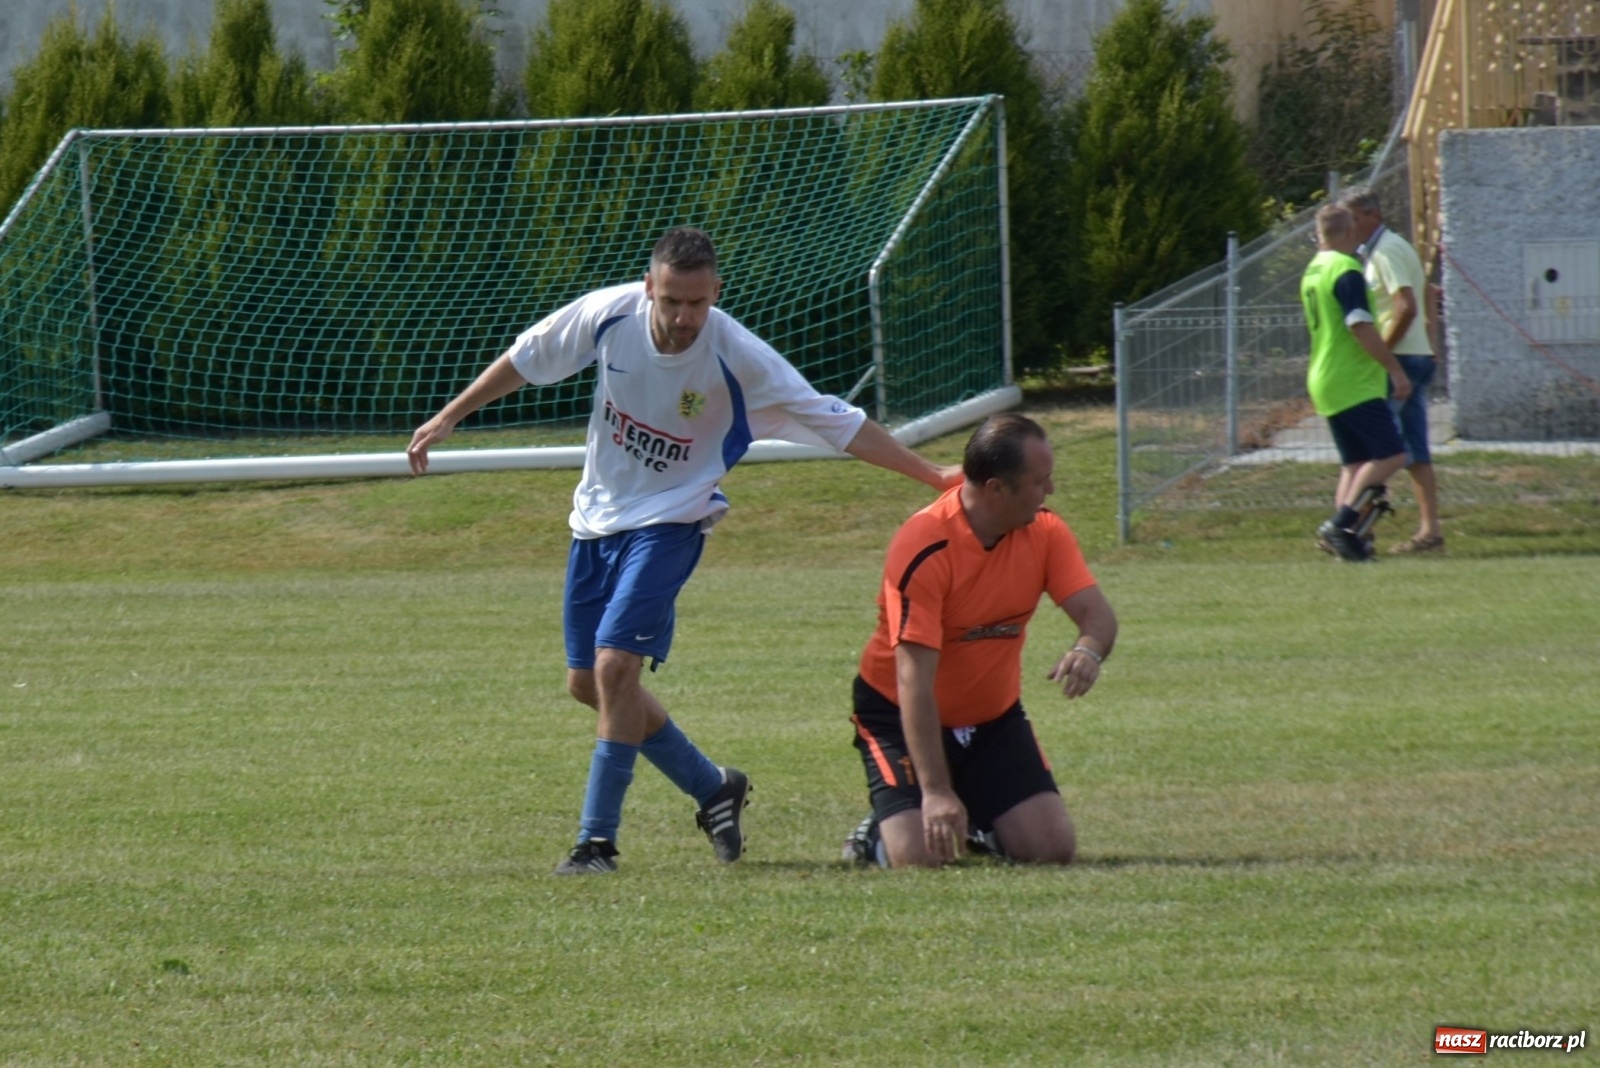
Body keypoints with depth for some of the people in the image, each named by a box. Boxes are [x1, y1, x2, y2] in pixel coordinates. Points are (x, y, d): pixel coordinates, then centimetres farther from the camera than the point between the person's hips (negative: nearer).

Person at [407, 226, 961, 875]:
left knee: (615, 664, -20)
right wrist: (449, 418, 9)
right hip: (597, 516, 5)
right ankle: (712, 787, 27)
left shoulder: (737, 358, -21)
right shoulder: (608, 314, -14)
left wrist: (932, 475, -18)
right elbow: (525, 359, 4)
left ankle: (597, 841, -11)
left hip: (668, 522, -5)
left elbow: (837, 423, -15)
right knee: (588, 682, 9)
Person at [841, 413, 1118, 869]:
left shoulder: (1045, 532, -9)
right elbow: (914, 680, -30)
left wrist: (1089, 650, -38)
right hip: (899, 714, -5)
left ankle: (977, 824, 23)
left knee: (1053, 848, -9)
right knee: (919, 856, -23)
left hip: (994, 716, 5)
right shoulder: (925, 548, -27)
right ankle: (878, 834, 13)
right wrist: (935, 792, -35)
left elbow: (1097, 613, -10)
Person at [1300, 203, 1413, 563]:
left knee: (1354, 463, 11)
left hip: (1324, 382, 10)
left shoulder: (1312, 273, 15)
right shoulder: (1346, 270, -15)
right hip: (1355, 384, -10)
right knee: (1391, 455, -11)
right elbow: (1361, 327, -22)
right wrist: (1395, 370, -18)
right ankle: (1341, 524, -18)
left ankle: (1346, 536, 3)